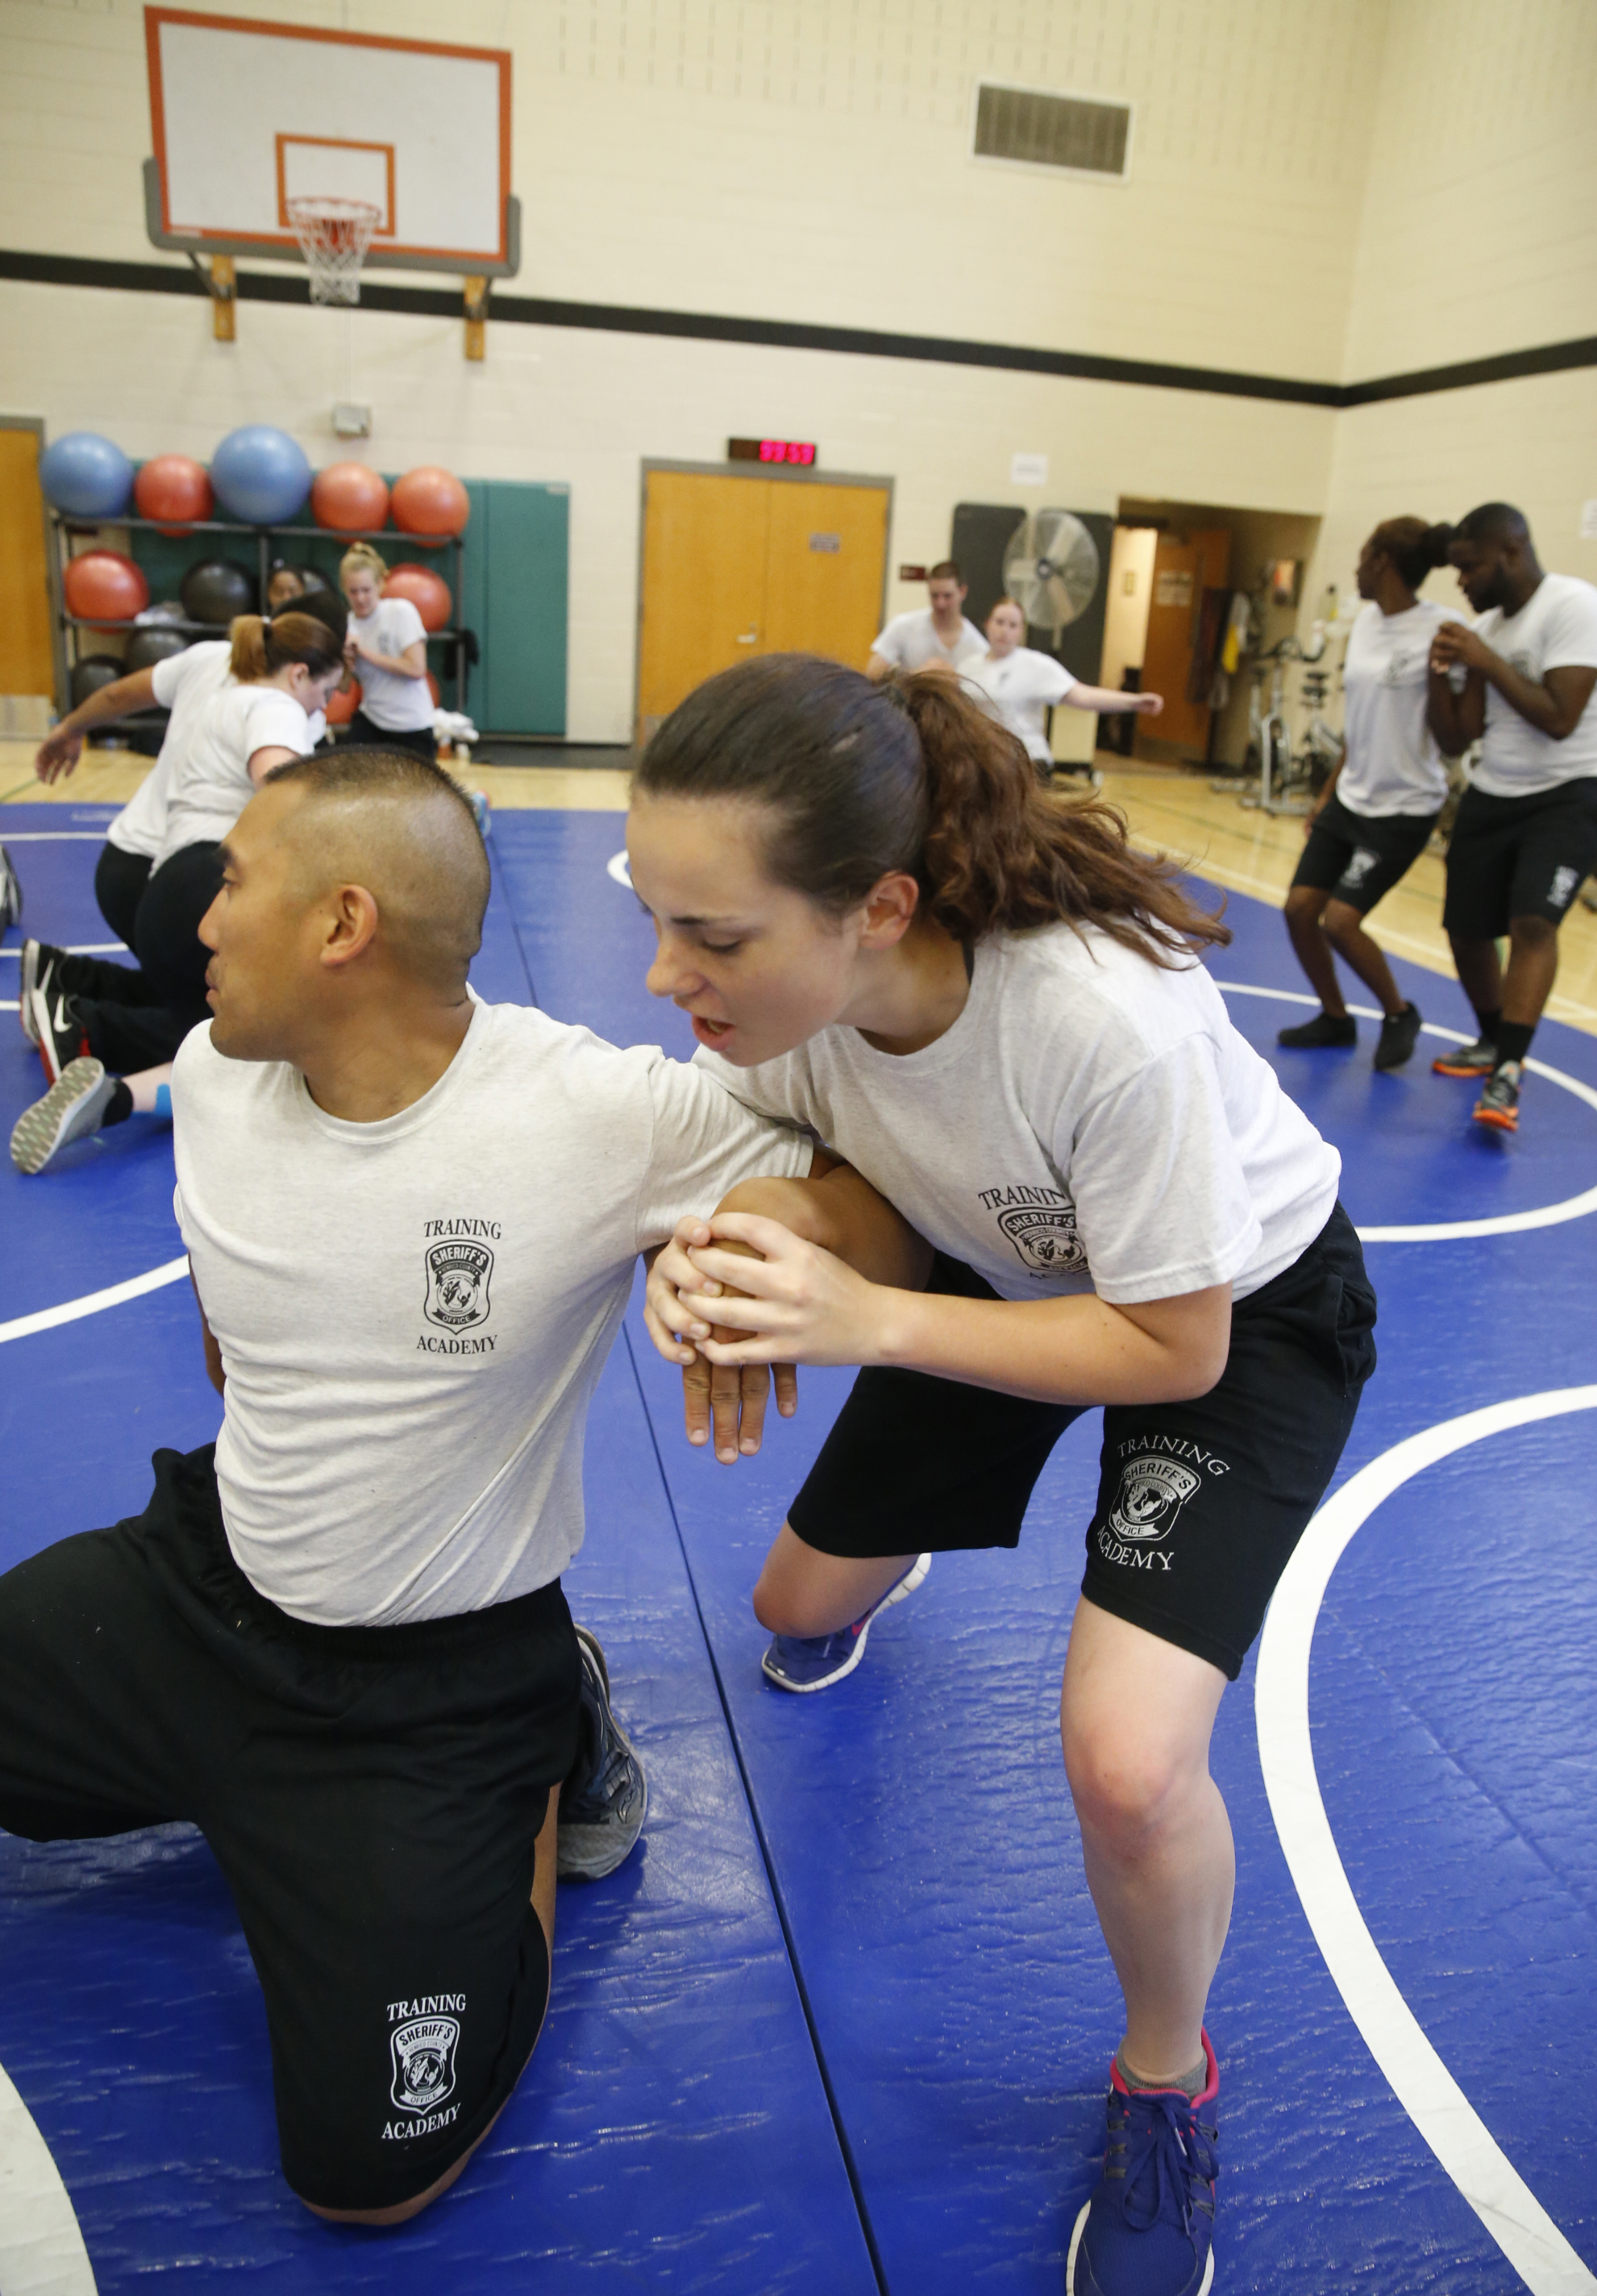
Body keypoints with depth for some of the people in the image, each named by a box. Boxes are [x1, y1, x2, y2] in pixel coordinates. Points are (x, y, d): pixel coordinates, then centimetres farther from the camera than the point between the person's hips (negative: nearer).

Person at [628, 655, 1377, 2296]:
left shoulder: (1105, 1015, -41)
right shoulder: (776, 983, -25)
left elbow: (1177, 1348, -27)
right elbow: (785, 1182, -7)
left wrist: (871, 1318, -37)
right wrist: (715, 1272, -30)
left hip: (1239, 1311, -5)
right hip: (1011, 1261, 5)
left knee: (1128, 1758, -23)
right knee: (796, 1605, 15)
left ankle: (1168, 2091, 13)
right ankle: (870, 1582, 56)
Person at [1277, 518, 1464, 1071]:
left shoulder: (1440, 629, -15)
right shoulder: (1365, 621, 7)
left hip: (1404, 807, -7)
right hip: (1350, 797, 7)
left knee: (1340, 921, -13)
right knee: (1300, 908, 2)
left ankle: (1399, 1014, 13)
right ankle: (1336, 1018, 23)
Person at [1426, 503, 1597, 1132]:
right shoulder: (1485, 628, 5)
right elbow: (1455, 739, 4)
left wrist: (1488, 662, -21)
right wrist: (1442, 672, -11)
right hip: (1490, 796, 7)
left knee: (1534, 922, -24)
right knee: (1466, 930, 10)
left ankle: (1508, 1074, -26)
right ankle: (1492, 1044, 33)